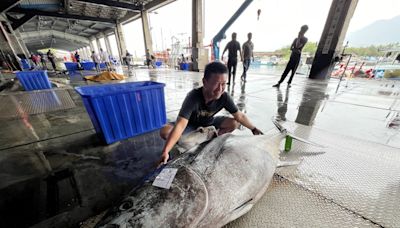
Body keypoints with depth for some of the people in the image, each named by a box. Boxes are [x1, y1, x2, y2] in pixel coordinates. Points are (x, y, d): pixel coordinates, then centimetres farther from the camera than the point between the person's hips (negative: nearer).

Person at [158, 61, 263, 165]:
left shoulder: (224, 97, -26)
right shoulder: (193, 97, -38)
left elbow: (239, 116, -12)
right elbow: (180, 126, -45)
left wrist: (254, 129, -4)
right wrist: (165, 152, -51)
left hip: (209, 122, 4)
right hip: (191, 124, -3)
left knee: (234, 123, -13)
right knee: (165, 131, -26)